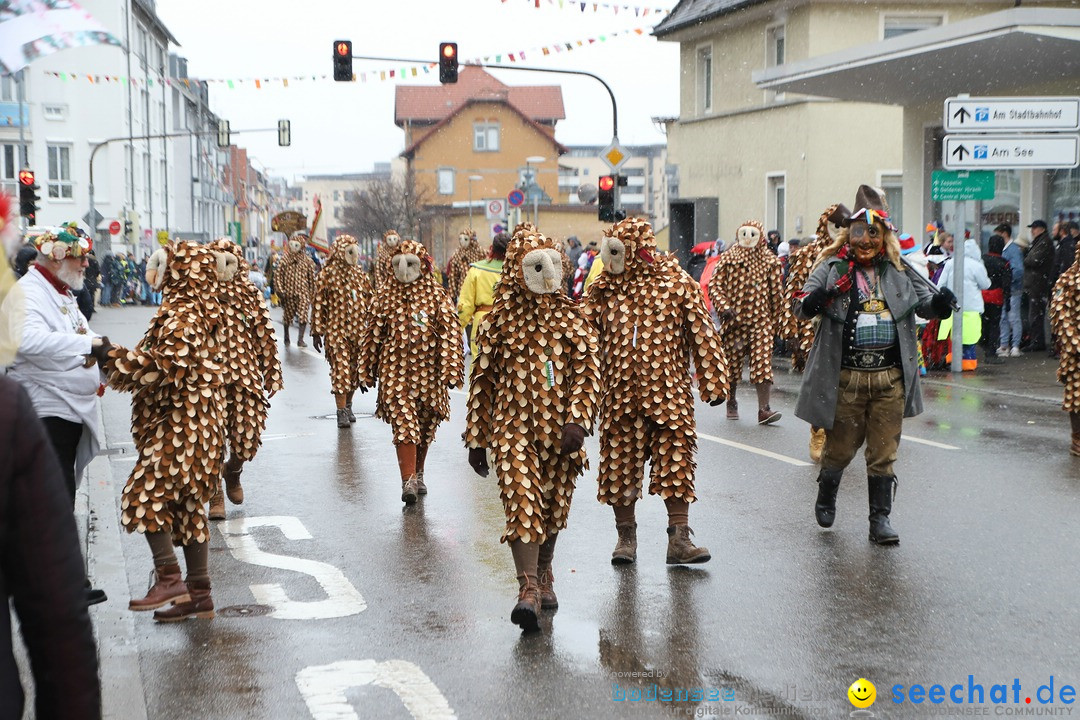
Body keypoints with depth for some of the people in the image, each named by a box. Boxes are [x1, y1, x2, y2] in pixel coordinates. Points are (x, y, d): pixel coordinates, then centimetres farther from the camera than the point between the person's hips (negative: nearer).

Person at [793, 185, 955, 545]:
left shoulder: (899, 271, 7)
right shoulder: (832, 269, -3)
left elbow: (925, 303, 10)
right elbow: (800, 306, -10)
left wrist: (939, 303, -14)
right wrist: (813, 300, -34)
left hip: (890, 378, 2)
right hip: (845, 377, -2)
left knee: (883, 453, 6)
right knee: (840, 447, 10)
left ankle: (880, 519, 16)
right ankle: (825, 498, 38)